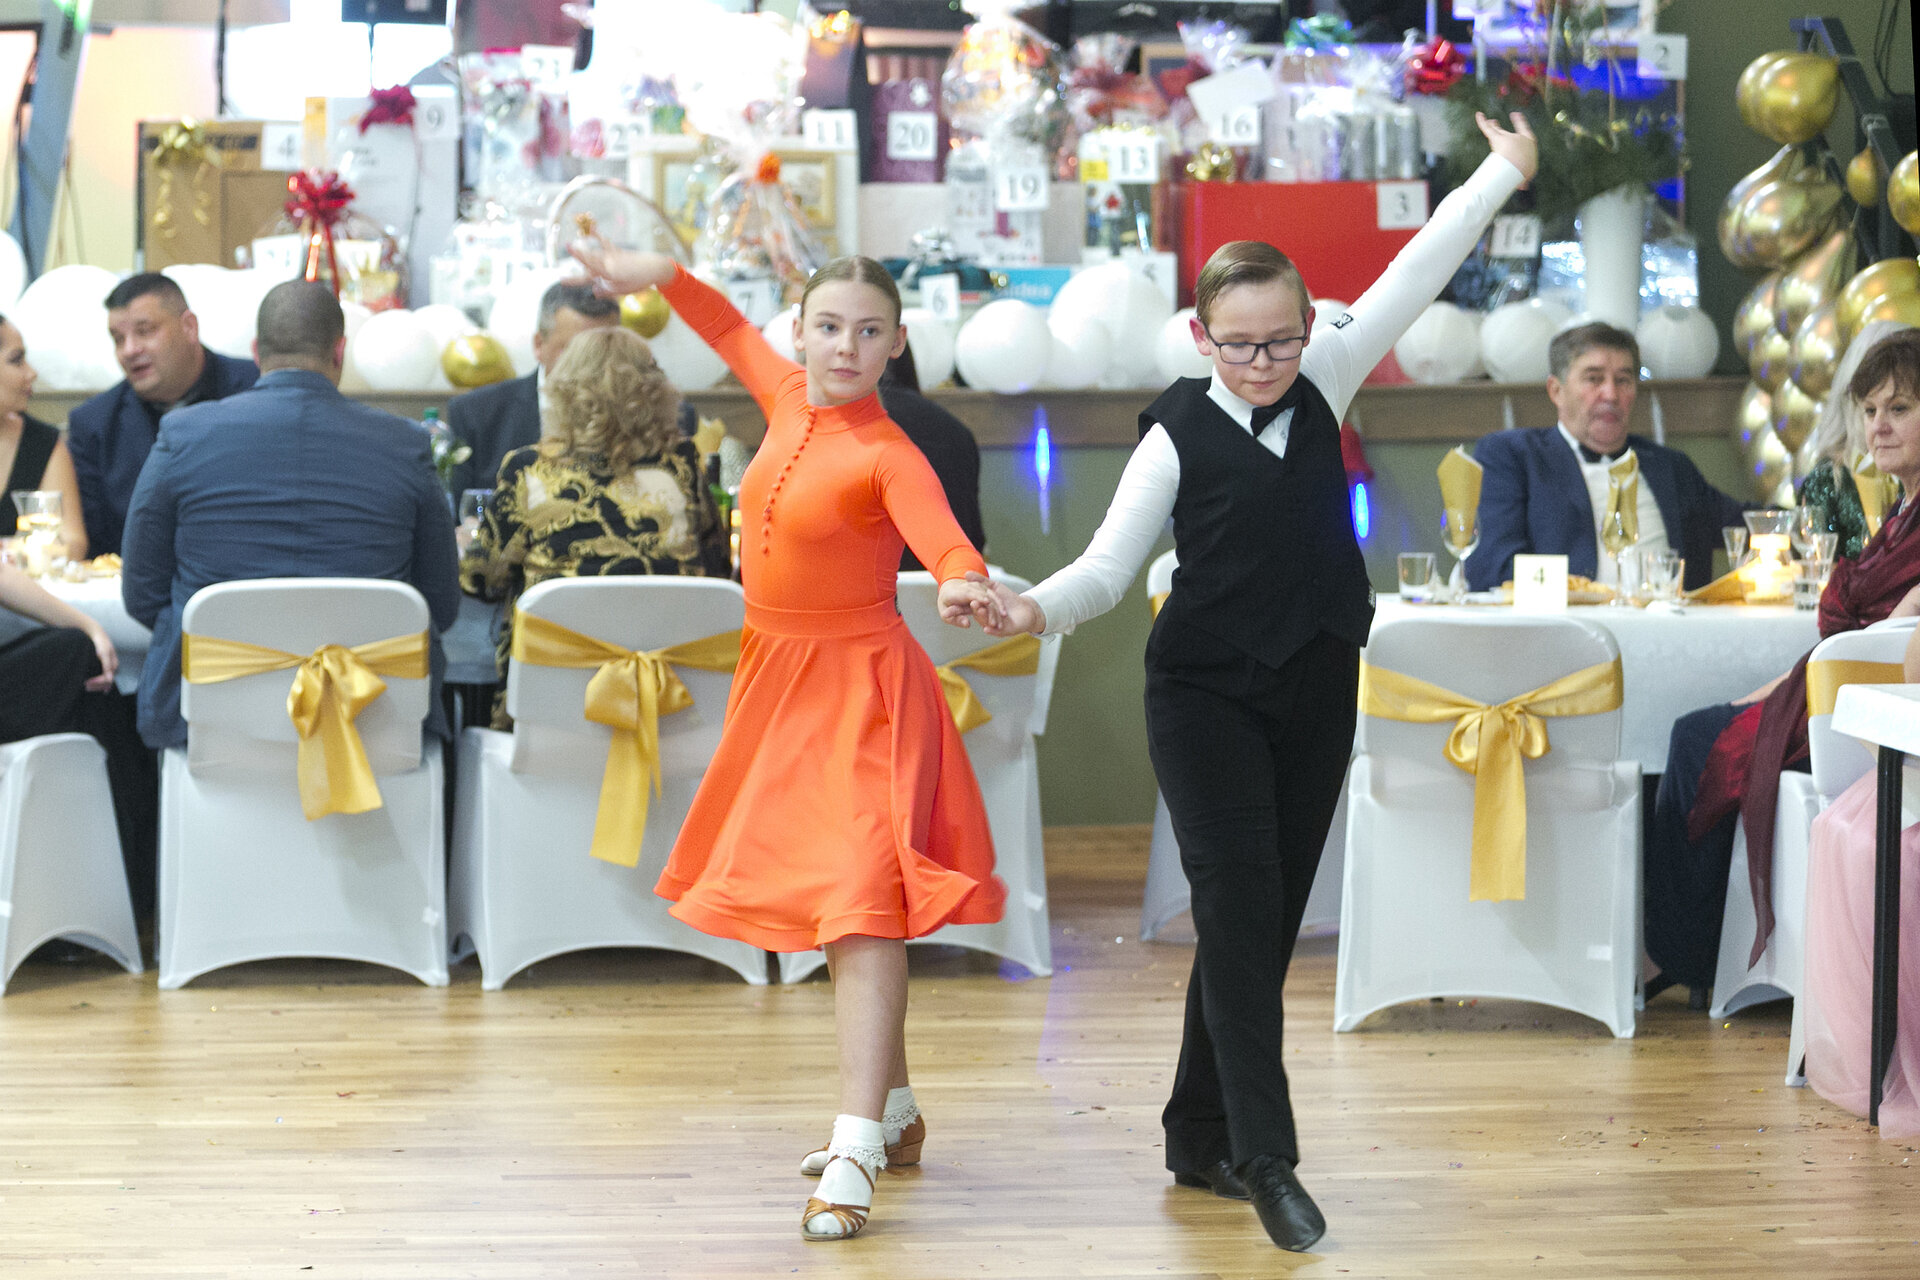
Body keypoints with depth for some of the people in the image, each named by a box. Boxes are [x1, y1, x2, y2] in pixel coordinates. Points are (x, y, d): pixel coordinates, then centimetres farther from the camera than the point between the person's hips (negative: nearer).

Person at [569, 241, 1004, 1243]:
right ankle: (894, 1113, 30)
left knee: (863, 903, -15)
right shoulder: (787, 399, 2)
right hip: (782, 679, 8)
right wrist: (656, 276, 16)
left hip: (859, 690, -8)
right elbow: (733, 333, 23)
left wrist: (962, 585, -57)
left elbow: (940, 535, -37)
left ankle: (856, 1153, -19)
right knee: (822, 894, 16)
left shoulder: (888, 453, -18)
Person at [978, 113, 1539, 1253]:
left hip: (1315, 696, 4)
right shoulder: (1179, 436, -7)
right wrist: (1039, 607, -30)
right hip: (1208, 698, -4)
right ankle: (1265, 1154, -8)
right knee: (1241, 913, -11)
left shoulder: (1322, 390, 4)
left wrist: (1503, 174, 9)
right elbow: (1110, 566, -10)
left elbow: (1412, 281, 6)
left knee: (1272, 920, 7)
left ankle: (1201, 1138, 18)